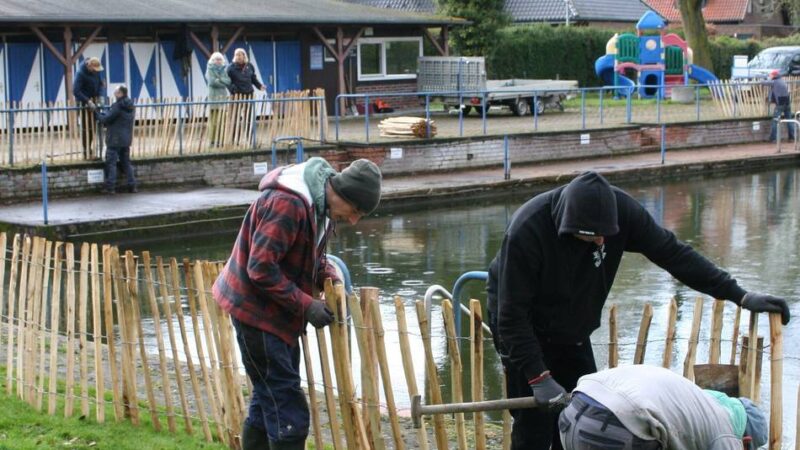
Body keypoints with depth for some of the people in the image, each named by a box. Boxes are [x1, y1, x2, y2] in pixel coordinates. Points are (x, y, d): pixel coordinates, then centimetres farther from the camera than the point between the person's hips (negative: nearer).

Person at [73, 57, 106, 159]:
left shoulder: (96, 72, -2)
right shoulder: (81, 74, -22)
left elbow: (101, 83, 9)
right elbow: (76, 91, -24)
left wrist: (101, 95, -9)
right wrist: (88, 101, -28)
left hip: (93, 101, 7)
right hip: (84, 103, -7)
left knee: (92, 127, 12)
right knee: (86, 127, -5)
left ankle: (89, 148, 24)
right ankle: (86, 152, 0)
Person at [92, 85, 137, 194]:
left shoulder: (117, 106, -18)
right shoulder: (131, 106, 9)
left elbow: (105, 120, -15)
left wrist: (96, 110, -1)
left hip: (115, 140, -8)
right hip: (127, 140, 8)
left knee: (111, 163, -1)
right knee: (126, 162, 14)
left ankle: (110, 187, -3)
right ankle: (132, 186, 12)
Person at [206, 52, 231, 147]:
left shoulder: (223, 70, 16)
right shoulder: (210, 70, 3)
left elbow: (228, 81, 4)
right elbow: (212, 82, -11)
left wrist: (219, 80, -10)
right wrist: (223, 82, -3)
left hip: (223, 96, 4)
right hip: (213, 96, -4)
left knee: (222, 120, -1)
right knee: (213, 120, -8)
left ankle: (219, 140, 4)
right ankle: (213, 141, -6)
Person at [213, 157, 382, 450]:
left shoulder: (322, 204, 3)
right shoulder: (288, 204, -27)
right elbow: (261, 268, -27)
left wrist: (329, 278, -2)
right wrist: (306, 305, -25)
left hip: (279, 309, 10)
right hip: (257, 309, -9)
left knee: (269, 398, 17)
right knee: (288, 409, -8)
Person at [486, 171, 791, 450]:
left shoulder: (618, 208, -23)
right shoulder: (526, 231, -35)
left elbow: (671, 252, -14)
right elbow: (512, 313, -29)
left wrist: (739, 295, -16)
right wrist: (537, 376, -32)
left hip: (572, 331, 5)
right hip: (524, 328, -5)